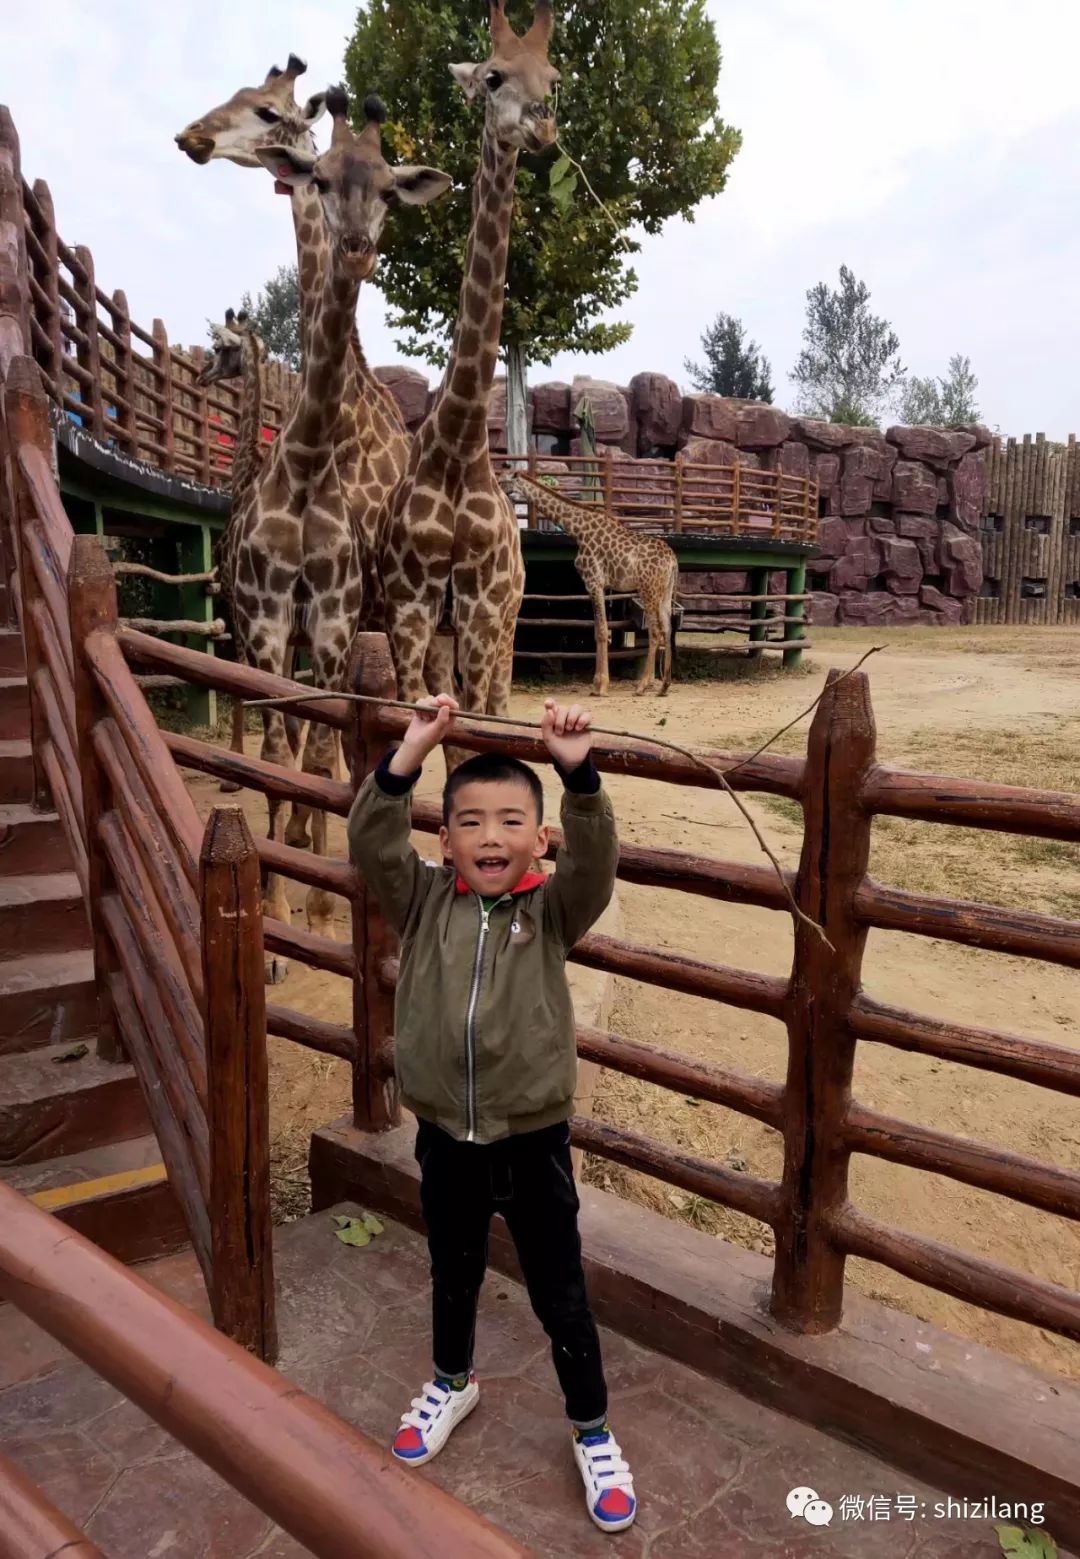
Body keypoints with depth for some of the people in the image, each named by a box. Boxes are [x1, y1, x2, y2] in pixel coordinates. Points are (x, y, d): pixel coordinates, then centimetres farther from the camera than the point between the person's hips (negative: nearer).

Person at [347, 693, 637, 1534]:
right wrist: (412, 750, -31)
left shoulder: (553, 908, -9)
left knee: (560, 1292, 14)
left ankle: (593, 1432, 37)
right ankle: (452, 1383, 54)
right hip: (446, 1134, 2)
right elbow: (371, 842, -20)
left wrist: (578, 772, -42)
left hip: (533, 1136, -2)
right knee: (452, 1274, 26)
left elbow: (595, 859, -28)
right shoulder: (423, 902, -6)